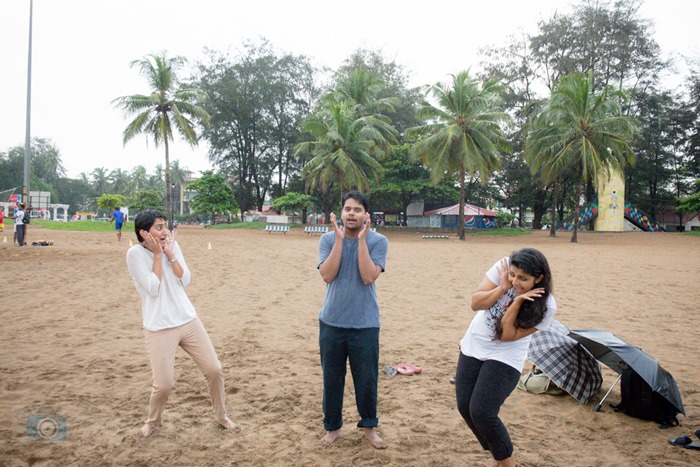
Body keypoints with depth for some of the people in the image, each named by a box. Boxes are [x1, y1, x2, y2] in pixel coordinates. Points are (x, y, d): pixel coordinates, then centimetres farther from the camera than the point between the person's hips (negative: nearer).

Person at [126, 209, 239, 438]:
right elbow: (153, 289, -17)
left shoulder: (172, 245, 4)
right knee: (164, 384, -5)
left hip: (189, 320, 5)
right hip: (159, 329, -5)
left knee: (214, 369, 6)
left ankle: (221, 415, 29)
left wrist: (170, 254, -8)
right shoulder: (135, 253, -11)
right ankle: (152, 420, 27)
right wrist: (158, 254, -14)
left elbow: (185, 281, 0)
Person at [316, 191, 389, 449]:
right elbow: (327, 275, -14)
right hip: (331, 321, 1)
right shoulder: (328, 239, -1)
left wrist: (361, 240, -19)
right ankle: (332, 426, 30)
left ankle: (369, 426, 29)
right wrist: (340, 239, -16)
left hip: (365, 323, -1)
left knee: (366, 379, 7)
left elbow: (368, 277, -18)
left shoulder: (378, 241, -5)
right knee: (332, 377, 11)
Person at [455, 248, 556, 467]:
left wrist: (517, 302, -31)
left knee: (482, 412, -15)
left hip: (505, 358, -4)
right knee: (465, 407, 5)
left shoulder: (545, 306, -22)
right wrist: (502, 288, -28)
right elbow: (475, 303, -15)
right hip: (473, 346, 4)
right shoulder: (502, 267, -17)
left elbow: (507, 336, -21)